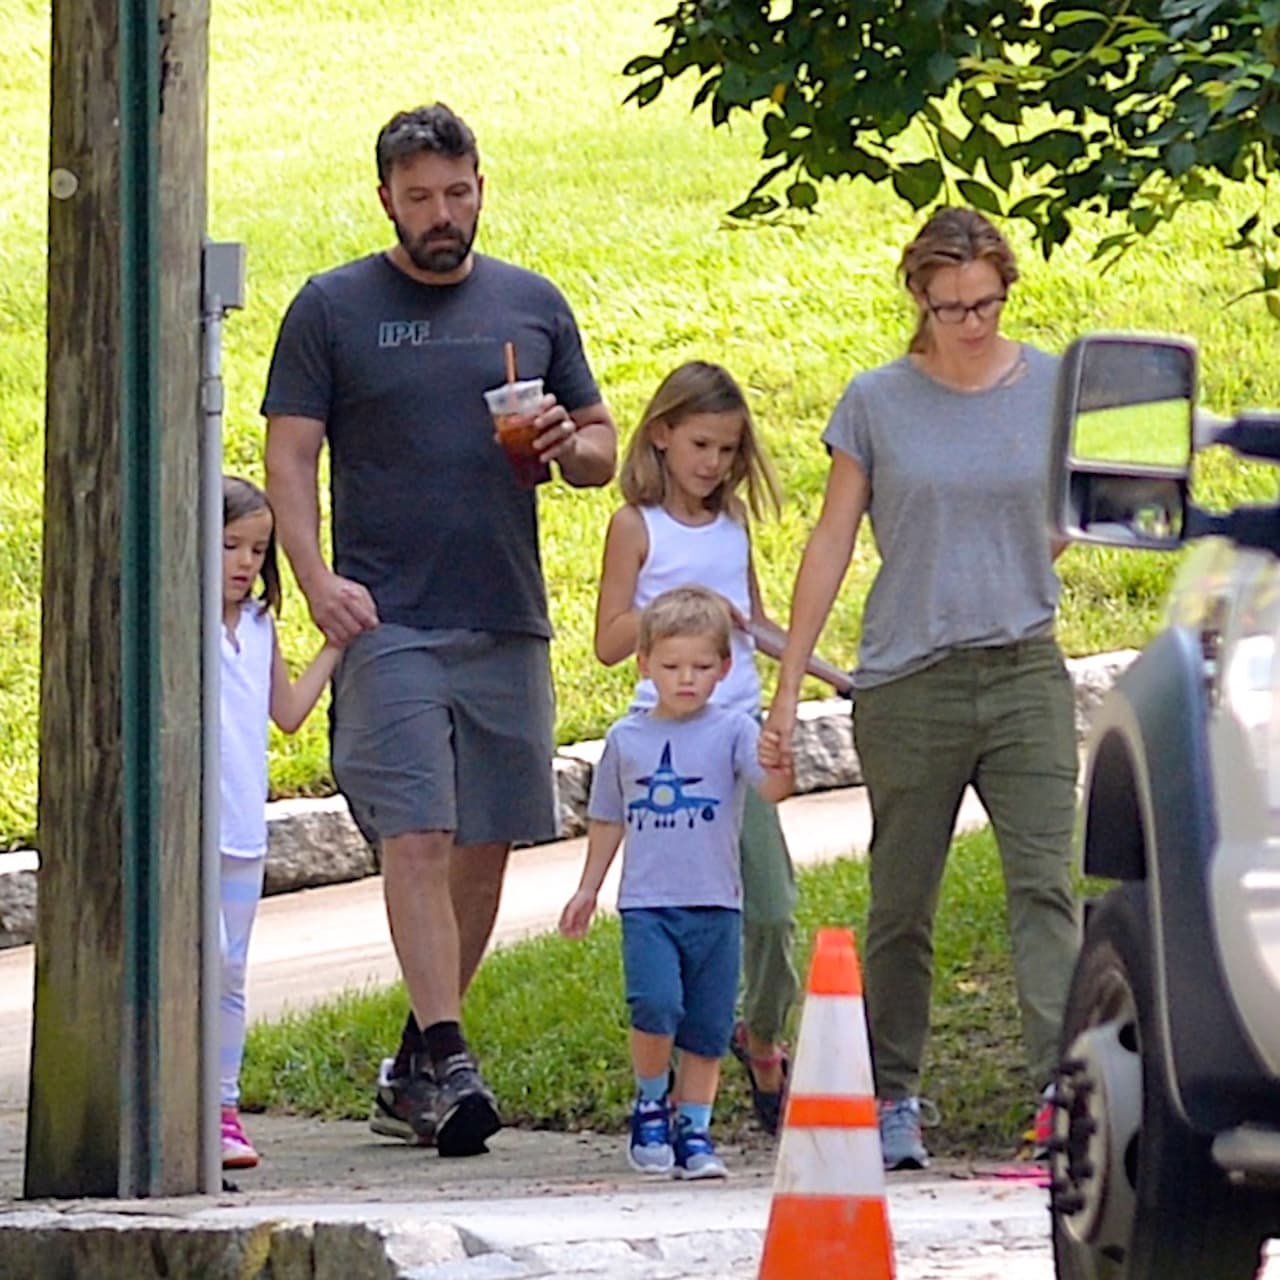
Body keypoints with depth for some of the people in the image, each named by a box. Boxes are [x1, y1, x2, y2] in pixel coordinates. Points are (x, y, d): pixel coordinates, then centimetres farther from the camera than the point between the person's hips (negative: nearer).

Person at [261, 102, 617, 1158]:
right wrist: (317, 578, -14)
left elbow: (603, 445, 19)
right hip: (389, 623, -4)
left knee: (485, 845, 6)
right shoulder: (333, 309, 3)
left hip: (509, 624, 4)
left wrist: (570, 446, -5)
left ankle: (415, 1065, 18)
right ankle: (445, 1061, -18)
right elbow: (290, 455, 0)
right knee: (417, 837, -14)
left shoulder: (533, 306, 12)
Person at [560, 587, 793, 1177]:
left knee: (707, 1028, 3)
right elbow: (608, 820, 18)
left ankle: (694, 1127, 16)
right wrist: (588, 889, 20)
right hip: (646, 904, 0)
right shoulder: (628, 738, 7)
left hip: (715, 906, 0)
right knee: (655, 1003, -19)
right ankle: (649, 1103, 2)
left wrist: (777, 769, -39)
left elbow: (773, 790, -17)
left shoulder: (731, 730, -1)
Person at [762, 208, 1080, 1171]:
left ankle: (1065, 1092, -17)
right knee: (903, 903, 6)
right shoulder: (879, 402, 1)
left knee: (1045, 883, -10)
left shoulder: (1052, 388, 4)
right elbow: (833, 538, 6)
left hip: (1025, 672, 1)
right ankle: (892, 1098, 18)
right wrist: (788, 683, 4)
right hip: (908, 683, -1)